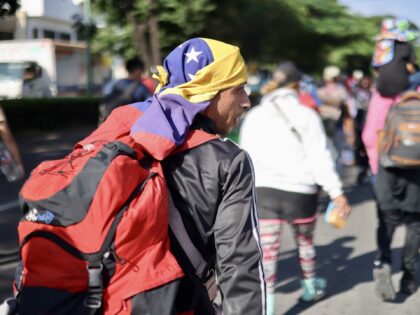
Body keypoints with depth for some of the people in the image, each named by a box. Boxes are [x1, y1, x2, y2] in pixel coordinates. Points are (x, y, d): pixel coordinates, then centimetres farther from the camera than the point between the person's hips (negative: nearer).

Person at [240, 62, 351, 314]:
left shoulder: (254, 115, 6)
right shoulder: (307, 115, -3)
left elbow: (246, 158, 8)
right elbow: (320, 158, -10)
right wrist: (337, 192, -8)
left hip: (263, 189, 1)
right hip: (300, 190, -1)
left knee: (268, 251, 0)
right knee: (305, 241, 21)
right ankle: (311, 288, 41)